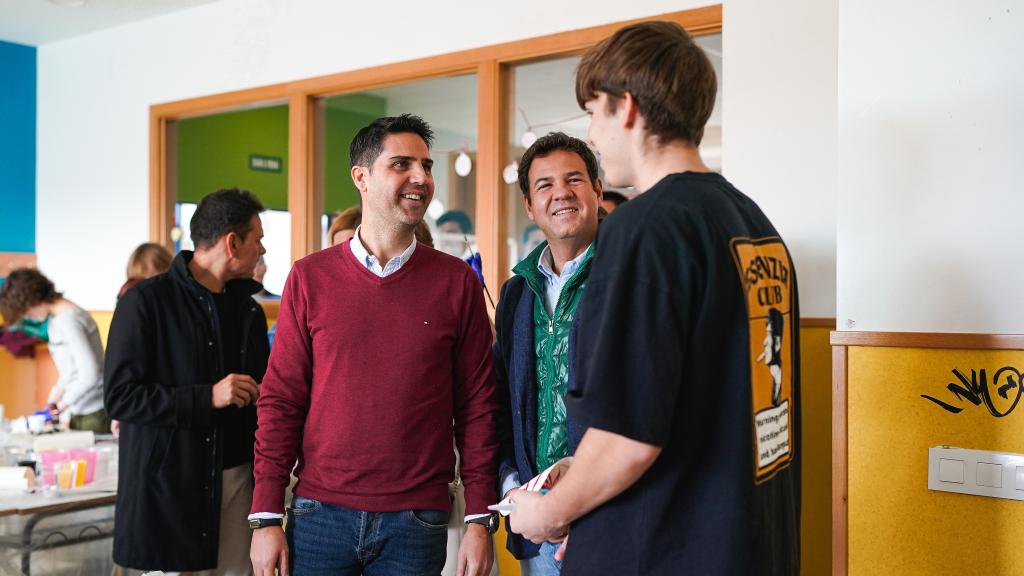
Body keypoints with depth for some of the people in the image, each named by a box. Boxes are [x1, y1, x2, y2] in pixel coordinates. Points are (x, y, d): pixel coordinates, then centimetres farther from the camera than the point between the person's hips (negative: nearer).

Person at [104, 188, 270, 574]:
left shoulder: (248, 310, 13)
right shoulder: (148, 301, -6)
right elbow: (120, 397, -12)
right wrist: (207, 397, -19)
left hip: (236, 480, 5)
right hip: (170, 482, -5)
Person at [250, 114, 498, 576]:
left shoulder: (457, 282, 0)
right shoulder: (310, 278, 0)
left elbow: (477, 406, 1)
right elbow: (281, 401, 2)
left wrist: (480, 520, -2)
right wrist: (266, 517, -2)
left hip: (417, 521, 0)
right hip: (320, 515, 0)